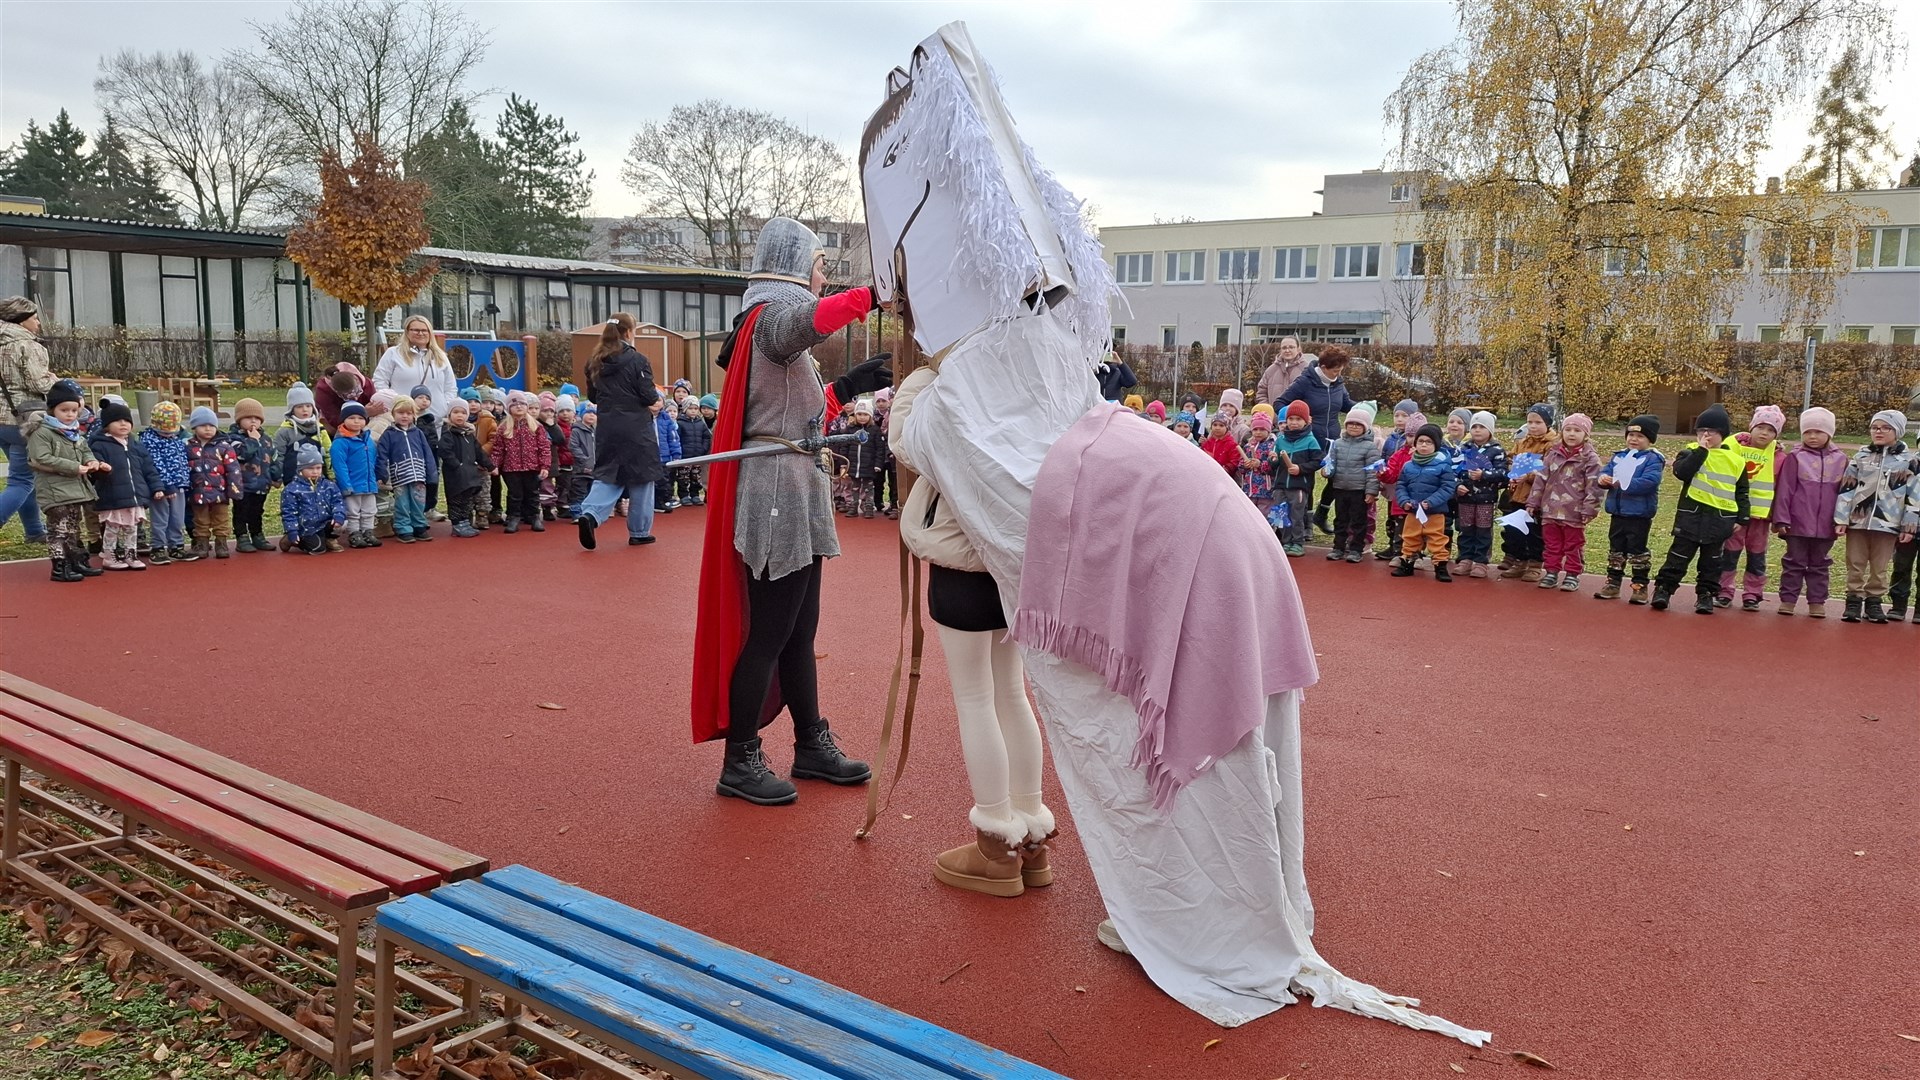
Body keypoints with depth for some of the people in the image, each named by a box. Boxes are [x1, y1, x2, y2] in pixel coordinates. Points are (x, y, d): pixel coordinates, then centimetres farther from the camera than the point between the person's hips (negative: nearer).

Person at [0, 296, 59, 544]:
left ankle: (35, 530, 29)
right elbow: (38, 384, -18)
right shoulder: (28, 346, -12)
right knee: (21, 481, -5)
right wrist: (54, 379, 3)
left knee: (24, 476, 20)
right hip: (24, 419, -9)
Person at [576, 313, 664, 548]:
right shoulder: (637, 360, -12)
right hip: (636, 428, -5)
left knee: (607, 475, 12)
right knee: (641, 477, 8)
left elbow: (592, 396, 13)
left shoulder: (594, 362, 5)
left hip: (607, 427, 5)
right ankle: (639, 532, 15)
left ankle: (590, 514, -14)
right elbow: (649, 396, -13)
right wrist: (658, 396, 8)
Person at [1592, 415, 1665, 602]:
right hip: (1617, 513, 6)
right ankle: (1612, 584, 21)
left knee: (1637, 551, 0)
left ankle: (1640, 586, 9)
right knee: (1615, 549, 13)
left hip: (1639, 515, -6)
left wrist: (1623, 484, -26)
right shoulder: (1618, 456, 11)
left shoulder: (1653, 459, -9)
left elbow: (1649, 481, -23)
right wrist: (1603, 478, -17)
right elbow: (1606, 472, 7)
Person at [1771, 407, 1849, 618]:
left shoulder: (1840, 459, 4)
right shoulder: (1795, 457, -3)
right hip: (1798, 523, -2)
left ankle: (1817, 602, 17)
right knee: (1794, 562, 5)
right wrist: (1781, 519, -7)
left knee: (1820, 565, 11)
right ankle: (1787, 599, 11)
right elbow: (1784, 490, -4)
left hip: (1826, 526, 2)